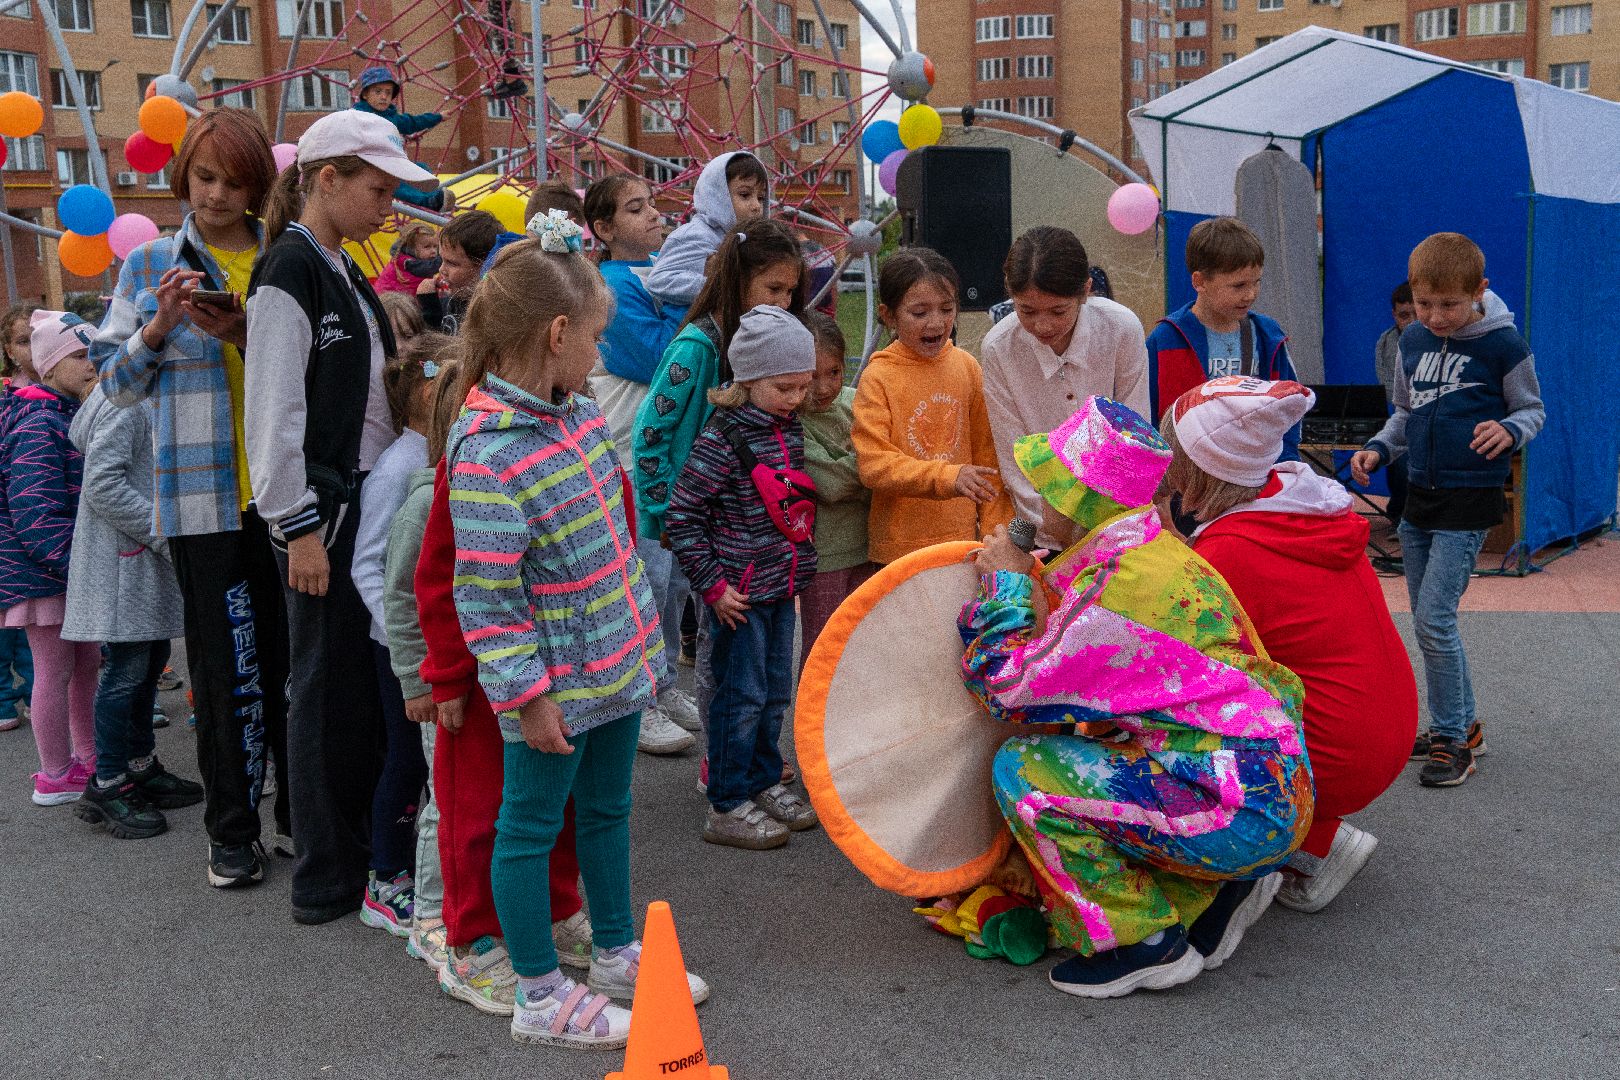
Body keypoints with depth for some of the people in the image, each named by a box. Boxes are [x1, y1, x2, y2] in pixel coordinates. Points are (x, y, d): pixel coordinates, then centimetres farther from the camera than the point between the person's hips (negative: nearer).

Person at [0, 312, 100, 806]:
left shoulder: (72, 416, 12)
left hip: (71, 568, 10)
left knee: (86, 662, 16)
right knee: (55, 669, -1)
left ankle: (87, 759, 29)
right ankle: (56, 779, 10)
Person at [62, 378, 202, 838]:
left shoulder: (150, 398, 15)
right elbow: (103, 485, -22)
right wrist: (165, 535, -21)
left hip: (150, 555, 10)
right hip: (124, 559, -10)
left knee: (150, 662, 15)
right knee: (126, 670, -5)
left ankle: (142, 769, 27)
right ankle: (106, 787, 5)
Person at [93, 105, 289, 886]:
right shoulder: (151, 265, 7)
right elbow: (119, 384, 7)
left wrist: (248, 338, -11)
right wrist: (157, 329, -11)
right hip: (203, 495, -1)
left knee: (290, 655, 7)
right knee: (224, 665, 2)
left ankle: (300, 813, 21)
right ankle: (231, 831, 14)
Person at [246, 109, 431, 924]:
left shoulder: (342, 272, 15)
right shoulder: (289, 274, -13)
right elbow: (273, 411, -18)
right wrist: (298, 526, -19)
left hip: (366, 499, 9)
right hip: (321, 508, -9)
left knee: (367, 680, 15)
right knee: (328, 686, -2)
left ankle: (362, 847, 28)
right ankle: (326, 881, 9)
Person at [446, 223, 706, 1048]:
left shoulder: (578, 411, 3)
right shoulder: (488, 453, -24)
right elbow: (484, 597, -23)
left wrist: (643, 628, 20)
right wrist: (527, 695, -20)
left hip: (615, 661, 9)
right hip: (555, 685, -8)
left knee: (608, 809, 22)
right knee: (532, 826, 8)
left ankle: (617, 953, 40)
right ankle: (540, 997, 22)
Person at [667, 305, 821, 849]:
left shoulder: (791, 428, 5)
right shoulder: (723, 438, -18)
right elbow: (682, 514, -16)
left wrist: (800, 563, 16)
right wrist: (713, 584, -16)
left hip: (783, 585, 7)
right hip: (740, 592, -7)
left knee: (776, 691, 17)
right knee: (742, 695, 1)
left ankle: (763, 781, 33)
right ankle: (727, 807, 12)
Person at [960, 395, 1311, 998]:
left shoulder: (1117, 574, -18)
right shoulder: (1161, 552, 13)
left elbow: (1008, 686, -13)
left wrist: (1008, 582, -1)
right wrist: (1030, 585, 15)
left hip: (1239, 810, -10)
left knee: (1021, 769, -10)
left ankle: (1140, 942, -2)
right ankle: (1219, 890, 16)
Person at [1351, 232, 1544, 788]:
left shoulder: (1503, 345, -10)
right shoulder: (1413, 340, 6)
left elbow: (1533, 409, 1)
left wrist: (1511, 430, -21)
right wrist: (1378, 449, 1)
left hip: (1470, 498, -7)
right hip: (1419, 495, 7)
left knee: (1434, 620, -11)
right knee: (1430, 622, 12)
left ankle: (1452, 740, 2)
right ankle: (1461, 725, 26)